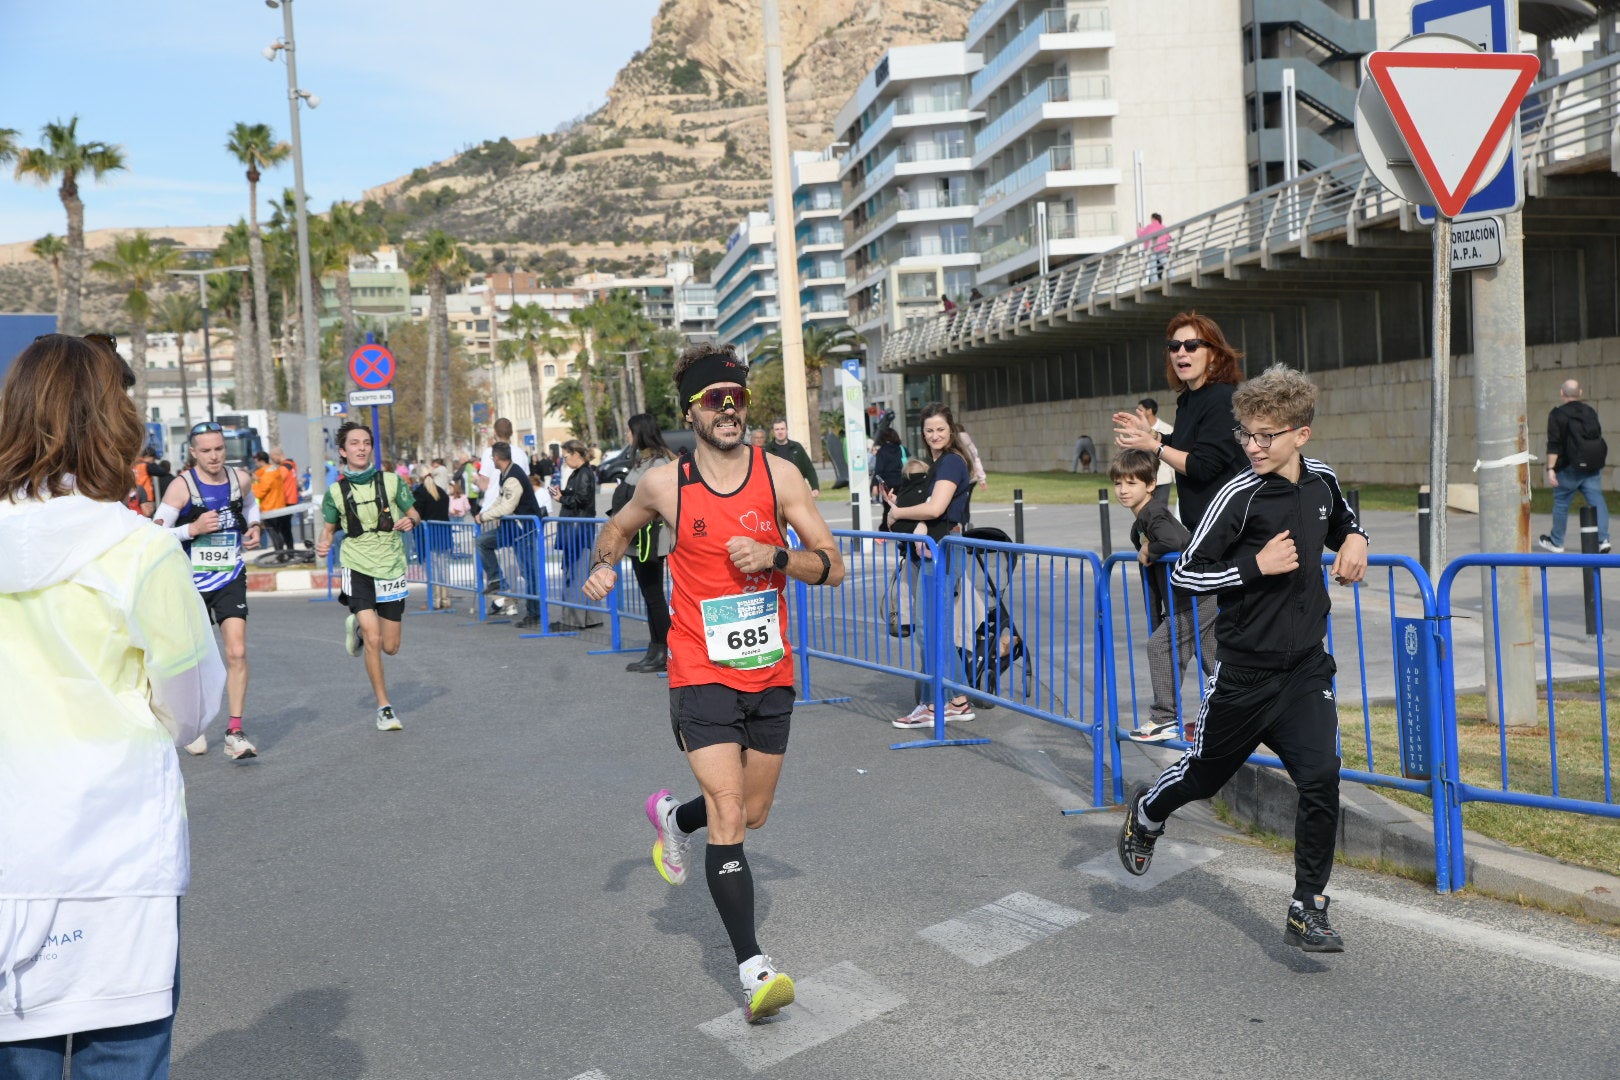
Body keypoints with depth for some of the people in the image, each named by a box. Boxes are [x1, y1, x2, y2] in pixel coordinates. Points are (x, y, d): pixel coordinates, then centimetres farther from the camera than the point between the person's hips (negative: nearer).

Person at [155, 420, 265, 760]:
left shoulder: (240, 479, 0)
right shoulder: (182, 486, -12)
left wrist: (253, 527, 7)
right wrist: (193, 529, -24)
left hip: (231, 579, 2)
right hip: (192, 581, -2)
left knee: (237, 653, -12)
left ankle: (235, 732, -8)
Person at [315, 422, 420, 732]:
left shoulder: (391, 481, -2)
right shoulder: (336, 491, -2)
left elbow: (413, 514, 8)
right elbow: (328, 529, 9)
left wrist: (410, 522, -15)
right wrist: (323, 544, -13)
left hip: (391, 569, 2)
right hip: (358, 569, -2)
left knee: (390, 647, 6)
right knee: (373, 640, -15)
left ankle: (359, 626, 41)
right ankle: (384, 707, 2)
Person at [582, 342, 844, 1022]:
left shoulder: (779, 474, -4)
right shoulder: (664, 485, -5)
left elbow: (831, 565, -3)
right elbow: (619, 527, 17)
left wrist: (773, 555, -20)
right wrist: (602, 565, -3)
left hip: (771, 673, 3)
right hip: (702, 676, -3)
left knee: (753, 814, 17)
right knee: (729, 814, -13)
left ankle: (673, 814, 47)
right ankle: (753, 967, -4)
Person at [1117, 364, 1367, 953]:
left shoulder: (1322, 480, 2)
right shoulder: (1240, 495, -16)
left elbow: (1342, 522, 26)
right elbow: (1183, 574, -14)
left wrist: (1354, 540, 3)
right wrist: (1257, 564, -22)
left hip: (1306, 666, 4)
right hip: (1245, 669, -4)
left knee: (1321, 777, -9)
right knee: (1207, 771, 13)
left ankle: (1307, 910, 5)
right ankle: (1146, 812, 45)